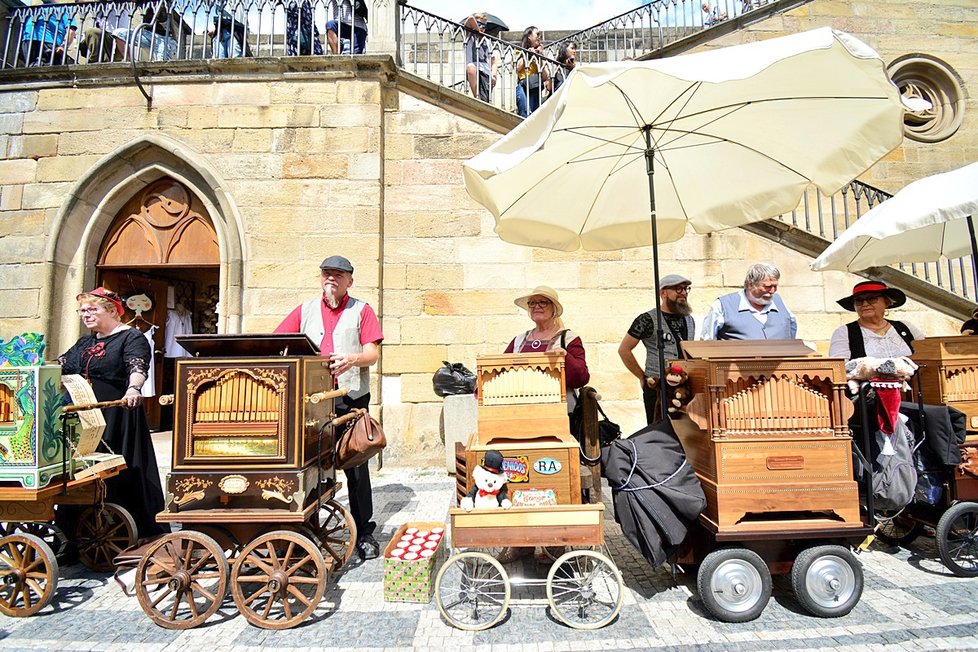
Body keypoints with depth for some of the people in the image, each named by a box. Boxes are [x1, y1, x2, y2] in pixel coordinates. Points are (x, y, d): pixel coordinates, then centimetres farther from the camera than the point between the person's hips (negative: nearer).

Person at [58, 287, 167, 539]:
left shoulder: (131, 337, -6)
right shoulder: (84, 343, 18)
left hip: (118, 417, -7)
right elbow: (59, 367, 22)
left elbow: (138, 367, -24)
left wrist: (133, 389, -42)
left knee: (119, 471, -3)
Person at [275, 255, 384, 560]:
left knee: (356, 466, 1)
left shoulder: (361, 310, 7)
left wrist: (353, 359, -22)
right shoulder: (305, 310, 16)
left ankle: (364, 533, 12)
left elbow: (373, 352, -2)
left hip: (351, 397, -2)